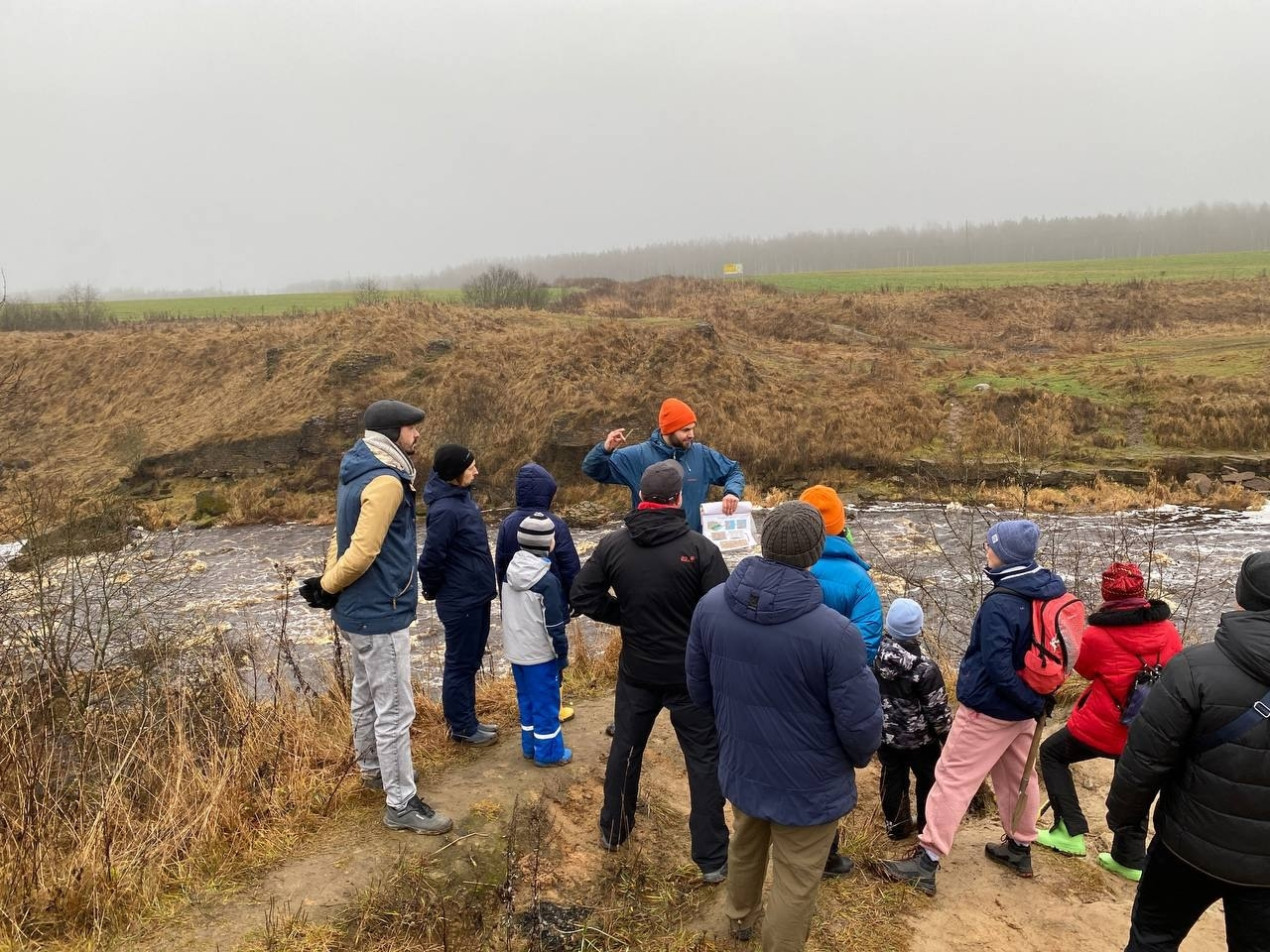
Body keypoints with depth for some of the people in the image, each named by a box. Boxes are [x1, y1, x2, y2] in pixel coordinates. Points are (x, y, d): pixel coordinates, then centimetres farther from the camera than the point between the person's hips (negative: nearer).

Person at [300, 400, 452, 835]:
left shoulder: (358, 474, 10)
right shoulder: (385, 481, -22)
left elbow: (344, 538, 12)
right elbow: (363, 552, -25)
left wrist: (330, 583, 2)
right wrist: (327, 586, -10)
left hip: (356, 610, 10)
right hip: (379, 613, -10)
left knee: (366, 697, 24)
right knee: (395, 709, -1)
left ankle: (373, 769, 42)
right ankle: (401, 805, 8)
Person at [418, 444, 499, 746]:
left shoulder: (461, 496, 4)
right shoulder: (445, 510, -25)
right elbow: (431, 558, -23)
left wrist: (483, 586, 13)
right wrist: (433, 590, -6)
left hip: (476, 597, 9)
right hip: (460, 602, -9)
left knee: (471, 661, 19)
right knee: (460, 665, 6)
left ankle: (467, 720, 32)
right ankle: (461, 728, 20)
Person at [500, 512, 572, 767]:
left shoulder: (510, 572, 1)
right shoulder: (547, 581, -22)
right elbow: (554, 625, -17)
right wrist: (563, 655, -7)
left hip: (516, 651, 7)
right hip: (540, 654, -7)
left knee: (526, 698, 19)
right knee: (545, 702, 5)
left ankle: (530, 745, 30)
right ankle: (548, 752, 15)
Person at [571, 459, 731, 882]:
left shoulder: (613, 545, -7)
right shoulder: (700, 548, -19)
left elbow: (582, 596, -3)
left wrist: (625, 616, 7)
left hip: (636, 670, 4)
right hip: (692, 673, -3)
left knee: (625, 748, 22)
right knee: (705, 760, 10)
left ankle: (613, 830, 40)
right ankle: (712, 858, 16)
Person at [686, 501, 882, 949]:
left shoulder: (711, 606, -14)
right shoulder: (834, 632, -30)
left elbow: (699, 690, 0)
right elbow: (861, 725, -21)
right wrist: (859, 756, 3)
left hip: (740, 768, 6)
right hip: (808, 784, -6)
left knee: (745, 846, 33)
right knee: (795, 883, 17)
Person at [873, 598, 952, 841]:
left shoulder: (873, 656, -14)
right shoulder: (925, 668, -25)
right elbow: (937, 710, -17)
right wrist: (948, 737, -1)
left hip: (884, 734, 3)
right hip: (919, 737, -3)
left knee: (892, 778, 18)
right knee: (929, 779, 19)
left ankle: (896, 826, 30)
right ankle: (928, 826, 32)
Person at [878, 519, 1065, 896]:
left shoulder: (999, 604, -28)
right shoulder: (1051, 589, -1)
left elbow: (998, 669, -29)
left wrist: (1034, 703, -15)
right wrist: (1037, 700, 10)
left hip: (988, 709, -8)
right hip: (1024, 707, 8)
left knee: (953, 779, -1)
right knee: (1018, 775, 22)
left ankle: (927, 860, 3)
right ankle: (1019, 847, 38)